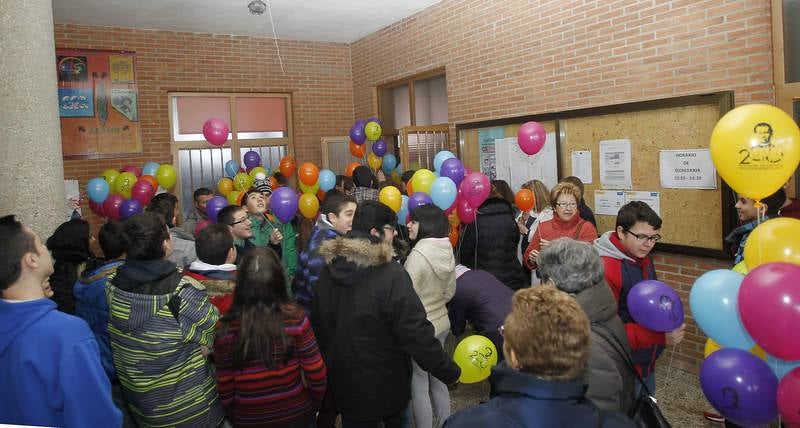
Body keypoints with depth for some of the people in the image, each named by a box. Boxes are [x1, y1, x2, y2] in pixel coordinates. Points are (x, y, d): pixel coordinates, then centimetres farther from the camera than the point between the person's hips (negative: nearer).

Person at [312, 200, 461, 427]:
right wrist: (450, 372, -14)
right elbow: (416, 333, -24)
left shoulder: (330, 268, -3)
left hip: (343, 381, 5)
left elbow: (318, 323, 7)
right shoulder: (391, 274, -25)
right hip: (386, 384, -5)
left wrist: (329, 362, 21)